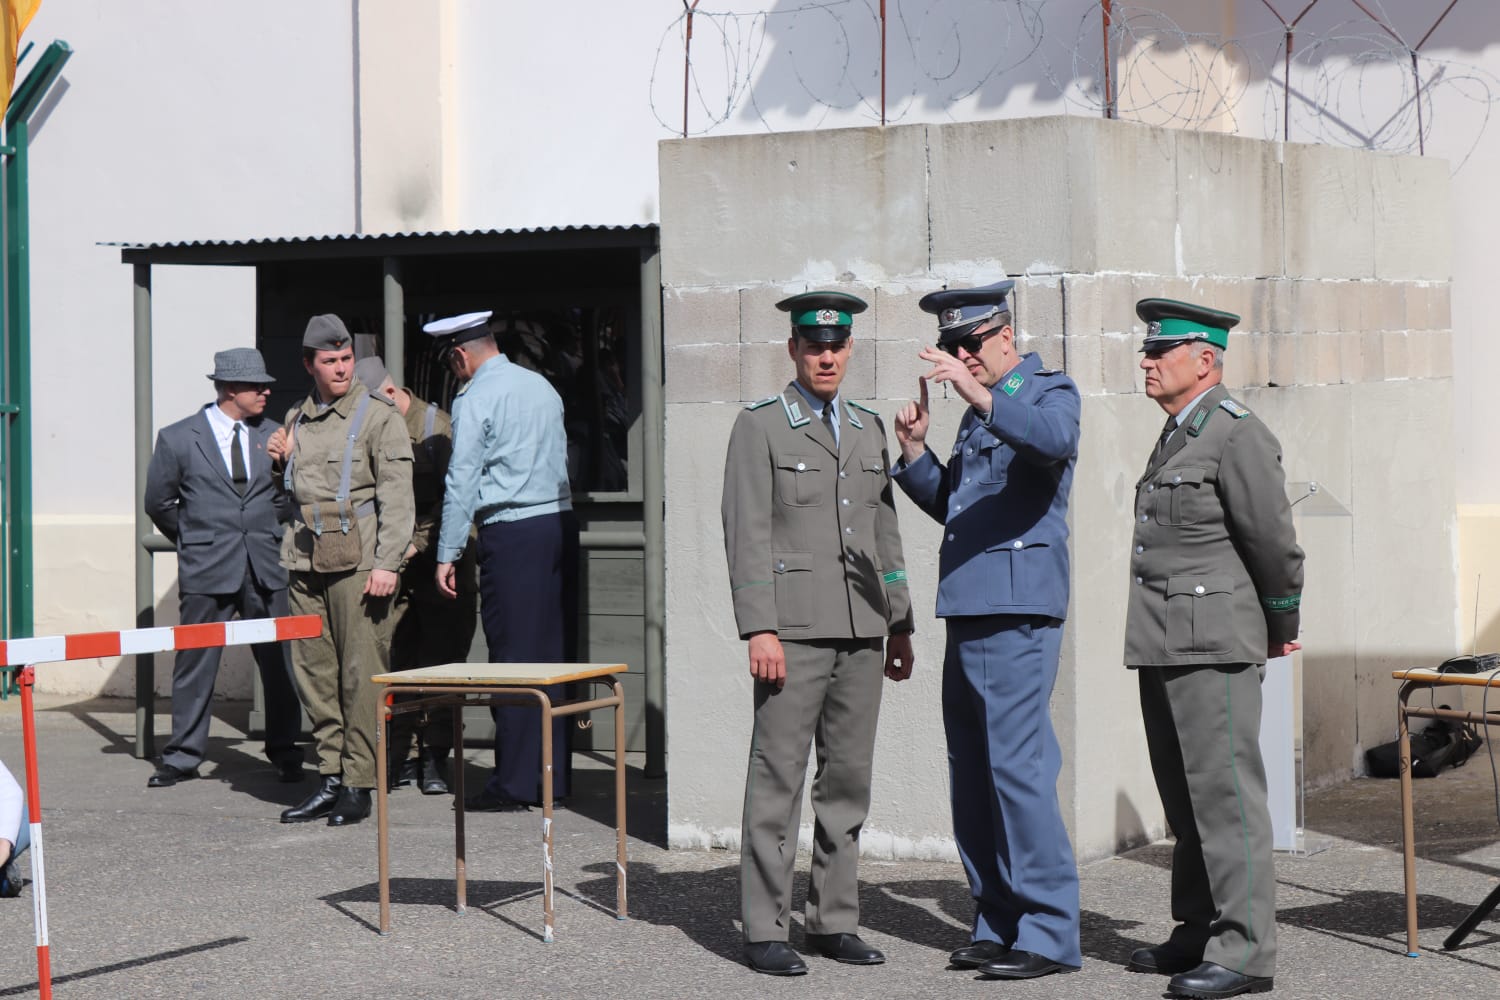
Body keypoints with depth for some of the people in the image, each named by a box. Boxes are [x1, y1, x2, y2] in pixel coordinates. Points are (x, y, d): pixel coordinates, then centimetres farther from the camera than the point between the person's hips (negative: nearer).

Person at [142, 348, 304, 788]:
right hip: (206, 570, -2)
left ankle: (284, 752, 16)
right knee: (194, 665, 2)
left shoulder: (273, 435, 8)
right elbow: (159, 501, 7)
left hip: (265, 569, 3)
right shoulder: (178, 438, -1)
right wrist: (194, 541, 11)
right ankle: (183, 756, 9)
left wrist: (268, 533, 11)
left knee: (278, 661, 5)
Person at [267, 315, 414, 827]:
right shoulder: (296, 420, 17)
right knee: (314, 672, 6)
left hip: (358, 561, -6)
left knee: (361, 674, -6)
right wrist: (281, 460, 9)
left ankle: (359, 784, -1)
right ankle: (332, 778, 12)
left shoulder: (378, 415, -1)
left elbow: (396, 494, -6)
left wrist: (386, 563, -14)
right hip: (306, 561, 6)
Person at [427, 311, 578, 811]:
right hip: (560, 521, 7)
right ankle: (553, 776, 14)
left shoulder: (475, 398, -6)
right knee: (554, 654, 9)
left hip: (511, 531, -7)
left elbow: (462, 481, -8)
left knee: (513, 660, -4)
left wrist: (447, 555, -5)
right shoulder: (542, 386, 15)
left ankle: (514, 784, -3)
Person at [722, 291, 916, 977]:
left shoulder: (868, 429, 17)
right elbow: (746, 533, -6)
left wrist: (900, 624, 16)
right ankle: (764, 931, -1)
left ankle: (834, 921, 15)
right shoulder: (760, 426, 0)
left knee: (849, 778, 7)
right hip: (795, 628, -5)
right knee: (777, 778, -5)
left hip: (862, 632, 6)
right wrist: (759, 629, -14)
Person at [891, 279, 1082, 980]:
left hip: (1018, 607, -9)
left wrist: (976, 393, -37)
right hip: (968, 608, 9)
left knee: (1017, 765, -11)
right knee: (971, 772, 10)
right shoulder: (978, 413, 22)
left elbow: (1053, 438, -27)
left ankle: (1049, 933, -7)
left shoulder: (1049, 391, -3)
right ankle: (997, 923, 18)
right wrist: (915, 450, 10)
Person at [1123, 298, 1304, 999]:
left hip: (1214, 644, -9)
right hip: (1163, 648, 10)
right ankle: (1199, 934, 21)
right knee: (1185, 795, 13)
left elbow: (1274, 540, -12)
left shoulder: (1238, 435, -12)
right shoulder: (1176, 438, 17)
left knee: (1226, 791, -10)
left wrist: (1281, 628, 0)